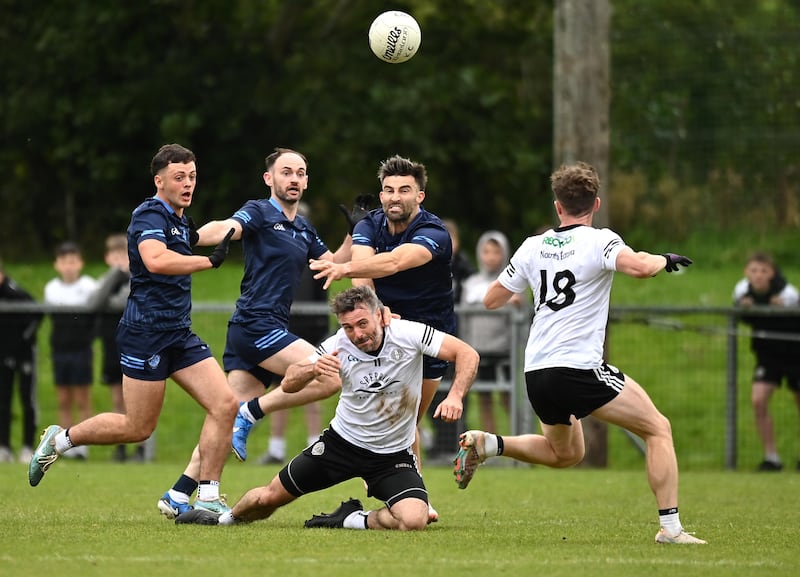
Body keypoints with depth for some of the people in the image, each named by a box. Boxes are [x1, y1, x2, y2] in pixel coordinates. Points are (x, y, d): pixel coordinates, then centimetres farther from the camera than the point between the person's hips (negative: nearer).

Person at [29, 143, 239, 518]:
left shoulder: (180, 222, 17)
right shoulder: (150, 215, -12)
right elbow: (155, 261, -33)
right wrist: (209, 261, -33)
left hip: (179, 333, 9)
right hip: (146, 332, -9)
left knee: (225, 405, -7)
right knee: (138, 428, -3)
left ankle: (207, 498, -4)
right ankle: (58, 440, 19)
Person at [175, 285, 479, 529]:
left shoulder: (408, 334, -21)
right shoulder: (338, 346, -15)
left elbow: (467, 354, -20)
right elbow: (288, 383, -12)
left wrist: (455, 396, -36)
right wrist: (313, 369, -35)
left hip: (393, 455, -2)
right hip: (342, 441, 2)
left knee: (414, 519, -29)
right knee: (268, 498, 8)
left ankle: (352, 520, 1)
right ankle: (226, 518, 43)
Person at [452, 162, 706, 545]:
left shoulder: (533, 247, 9)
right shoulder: (599, 241, -7)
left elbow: (492, 300, 17)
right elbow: (639, 267, -26)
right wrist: (662, 260, -4)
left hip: (537, 376, 7)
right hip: (579, 368, -7)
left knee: (565, 454, 28)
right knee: (658, 429, 3)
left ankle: (487, 444, 9)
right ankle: (670, 527, -7)